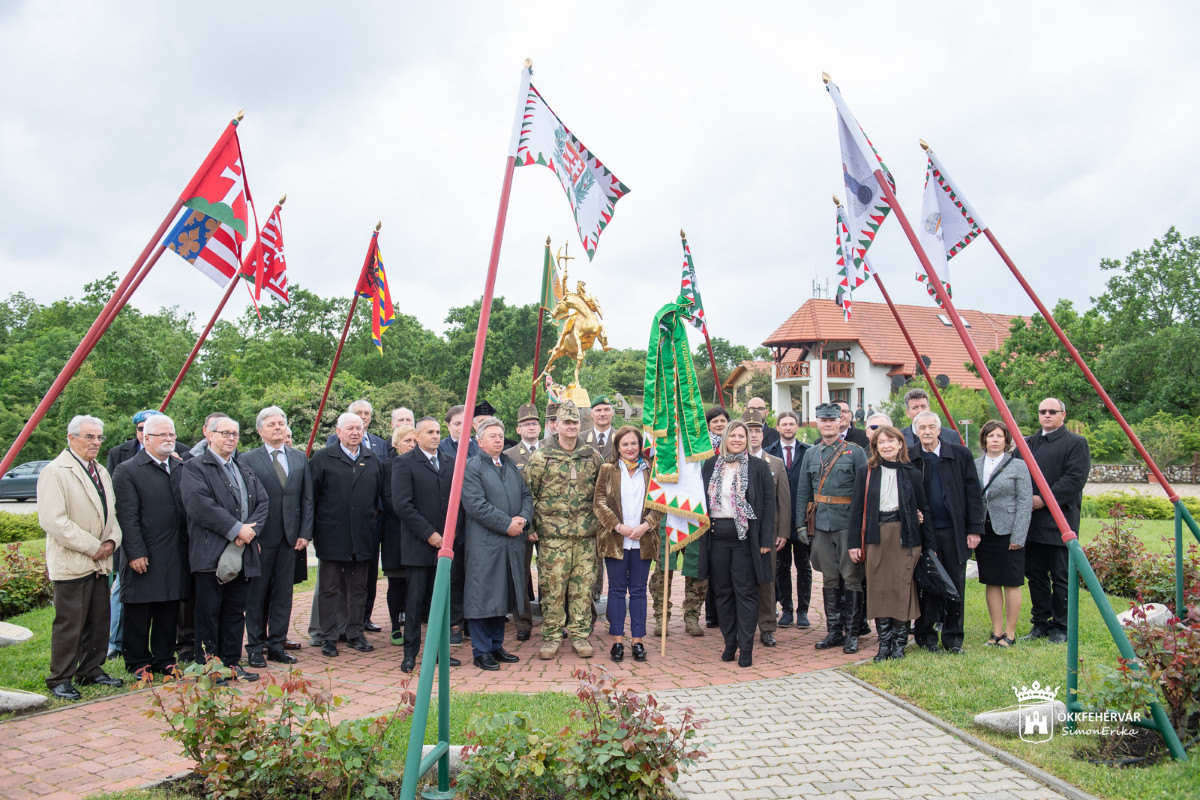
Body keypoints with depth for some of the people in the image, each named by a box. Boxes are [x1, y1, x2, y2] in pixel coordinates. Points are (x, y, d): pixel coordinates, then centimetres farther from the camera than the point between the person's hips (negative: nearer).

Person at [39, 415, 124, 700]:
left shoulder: (101, 472, 17)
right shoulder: (54, 472, -10)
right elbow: (53, 521, -18)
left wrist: (112, 540, 3)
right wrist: (92, 547, -16)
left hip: (99, 563, 8)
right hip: (71, 564, -8)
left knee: (99, 622, 12)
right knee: (69, 624, -2)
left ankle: (91, 671, 24)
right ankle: (60, 680, 9)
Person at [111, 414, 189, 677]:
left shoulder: (181, 466, 12)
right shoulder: (127, 471, -5)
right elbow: (127, 517, -10)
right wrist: (135, 553, -14)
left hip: (176, 556, 5)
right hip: (144, 557, -5)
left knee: (169, 611, 11)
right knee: (139, 613, 5)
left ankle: (164, 660, 23)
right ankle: (138, 663, 18)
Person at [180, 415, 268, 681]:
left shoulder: (245, 471, 21)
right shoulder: (195, 467, -1)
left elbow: (263, 502, 12)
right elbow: (200, 505, -15)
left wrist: (251, 529, -7)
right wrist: (236, 529, -16)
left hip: (243, 554, 6)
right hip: (211, 554, -6)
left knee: (236, 611, 11)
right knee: (209, 612, 0)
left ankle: (232, 663, 19)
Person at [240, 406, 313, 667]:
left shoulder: (300, 458, 10)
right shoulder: (248, 459, -1)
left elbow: (307, 499, 9)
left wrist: (305, 533, 1)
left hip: (290, 538, 3)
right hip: (261, 538, -3)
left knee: (283, 594, 8)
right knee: (257, 594, 5)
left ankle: (276, 645, 19)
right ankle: (255, 647, 17)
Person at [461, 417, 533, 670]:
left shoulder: (512, 466, 17)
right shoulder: (472, 467, -7)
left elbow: (526, 495, 15)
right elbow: (476, 505, -16)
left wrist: (523, 518, -5)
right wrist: (507, 524, -16)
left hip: (512, 543, 7)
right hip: (485, 543, -7)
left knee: (502, 596, 14)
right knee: (483, 597, -1)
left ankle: (496, 646, 25)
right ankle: (481, 651, 8)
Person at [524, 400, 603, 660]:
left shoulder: (593, 457, 9)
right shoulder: (541, 457, 0)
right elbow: (527, 492, 3)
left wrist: (598, 521, 12)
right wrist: (533, 524, -1)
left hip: (586, 535, 2)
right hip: (552, 534, -2)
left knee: (583, 586, 5)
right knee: (552, 586, 0)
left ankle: (580, 634, 16)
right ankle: (551, 636, 12)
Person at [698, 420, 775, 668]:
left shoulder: (759, 467, 0)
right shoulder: (710, 466, 9)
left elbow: (769, 503, -2)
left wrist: (766, 539, -8)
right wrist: (701, 532, 3)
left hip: (745, 536, -3)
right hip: (716, 536, 3)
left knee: (745, 592, 0)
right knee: (723, 592, 9)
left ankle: (746, 647, 7)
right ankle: (729, 643, 20)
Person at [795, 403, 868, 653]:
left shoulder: (855, 452, 1)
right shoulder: (811, 454, 12)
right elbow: (802, 492, 13)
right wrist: (801, 524, 7)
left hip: (849, 522, -3)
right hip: (821, 524, 3)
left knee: (851, 577, 0)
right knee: (829, 578, 8)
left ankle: (851, 632, 9)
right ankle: (834, 630, 17)